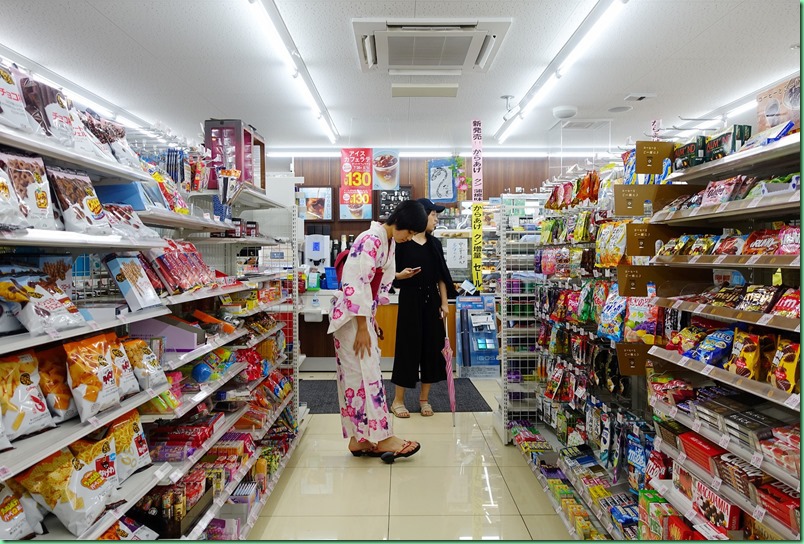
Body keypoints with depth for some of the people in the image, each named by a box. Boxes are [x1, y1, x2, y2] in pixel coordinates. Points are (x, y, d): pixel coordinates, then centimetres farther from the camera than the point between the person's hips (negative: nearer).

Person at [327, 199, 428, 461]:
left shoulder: (389, 242, 11)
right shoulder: (371, 240, -19)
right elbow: (356, 285, -23)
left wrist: (371, 321, 16)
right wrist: (362, 328, -21)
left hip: (363, 314, 10)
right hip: (351, 316, -9)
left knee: (358, 375, 11)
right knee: (366, 374, -4)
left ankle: (359, 439, 19)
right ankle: (382, 437, 6)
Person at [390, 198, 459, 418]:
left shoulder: (435, 243, 9)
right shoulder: (402, 243, -6)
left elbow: (441, 276, 10)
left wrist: (444, 302, 4)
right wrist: (401, 275, -25)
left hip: (431, 300, 5)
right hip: (410, 300, -5)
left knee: (432, 347, 7)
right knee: (408, 347, 0)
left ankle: (424, 398, 22)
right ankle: (398, 400, 14)